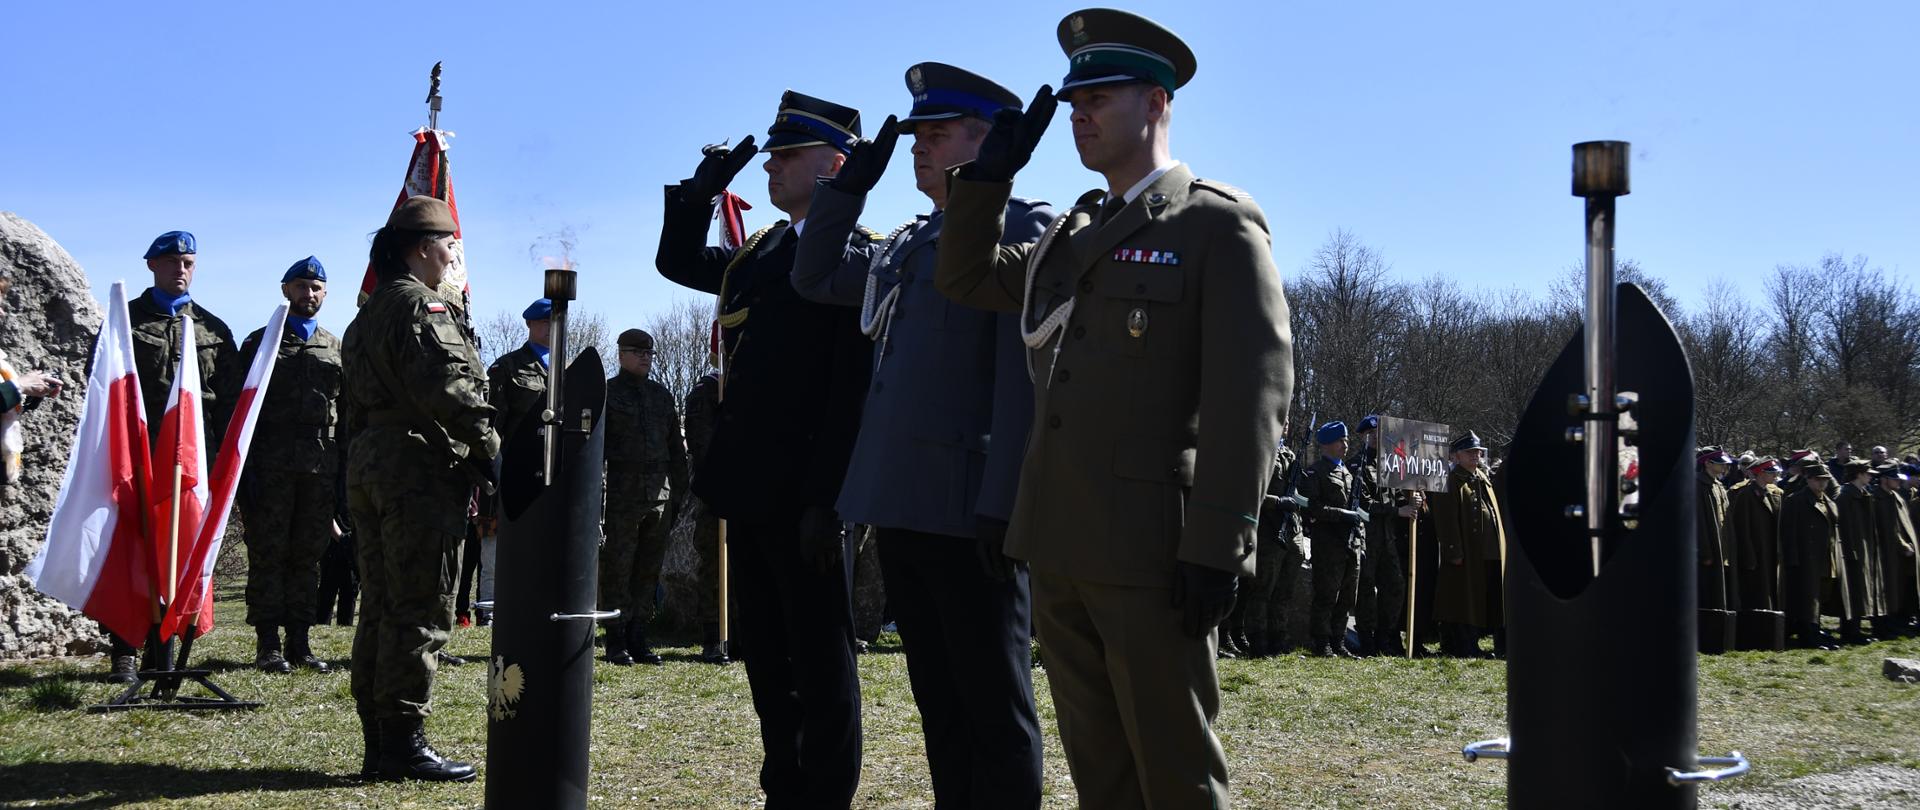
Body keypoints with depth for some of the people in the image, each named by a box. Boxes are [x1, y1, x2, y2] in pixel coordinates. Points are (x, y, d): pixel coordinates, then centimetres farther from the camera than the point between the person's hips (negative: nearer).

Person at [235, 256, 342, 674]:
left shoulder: (336, 349, 17)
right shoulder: (260, 342, 8)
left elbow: (348, 412, 16)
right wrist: (244, 466, -7)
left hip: (322, 466, 3)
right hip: (271, 464, -3)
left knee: (309, 554, 5)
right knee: (268, 553, -2)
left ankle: (299, 640, 11)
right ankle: (268, 644, 2)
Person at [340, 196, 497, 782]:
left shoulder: (370, 312, 22)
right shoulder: (419, 306, -9)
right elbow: (448, 388, -20)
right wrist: (492, 448, -11)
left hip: (368, 464, 10)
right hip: (420, 469, -10)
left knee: (381, 607, 10)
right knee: (420, 608, -7)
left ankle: (378, 744, 14)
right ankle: (404, 741, -6)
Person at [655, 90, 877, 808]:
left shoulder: (856, 259, -10)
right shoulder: (759, 254, 15)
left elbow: (854, 392, -16)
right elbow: (678, 262, 29)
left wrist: (827, 501, -20)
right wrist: (701, 191, 12)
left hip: (803, 498, -8)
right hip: (749, 492, 8)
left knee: (820, 660, 1)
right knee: (765, 656, 15)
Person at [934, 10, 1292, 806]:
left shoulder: (1219, 225, -4)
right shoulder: (1072, 233, 19)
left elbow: (1252, 395, -12)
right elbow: (963, 278, 26)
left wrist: (1216, 547, -18)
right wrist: (992, 170, 13)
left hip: (1152, 554, -7)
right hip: (1060, 549, 7)